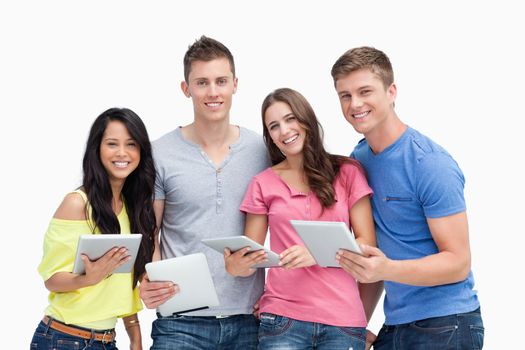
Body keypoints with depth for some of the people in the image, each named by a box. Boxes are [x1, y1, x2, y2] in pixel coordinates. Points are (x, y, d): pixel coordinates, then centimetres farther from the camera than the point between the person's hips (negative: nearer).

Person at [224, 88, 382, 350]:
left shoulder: (348, 172, 4)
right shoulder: (263, 184, 7)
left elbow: (367, 245, 0)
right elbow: (247, 258, 5)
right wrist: (236, 265, -17)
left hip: (343, 320, 0)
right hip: (283, 318, 1)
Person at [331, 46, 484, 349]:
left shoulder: (431, 164, -16)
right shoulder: (359, 159, 4)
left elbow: (458, 262, -18)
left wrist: (387, 269, -33)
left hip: (444, 325, -6)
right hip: (395, 324, 6)